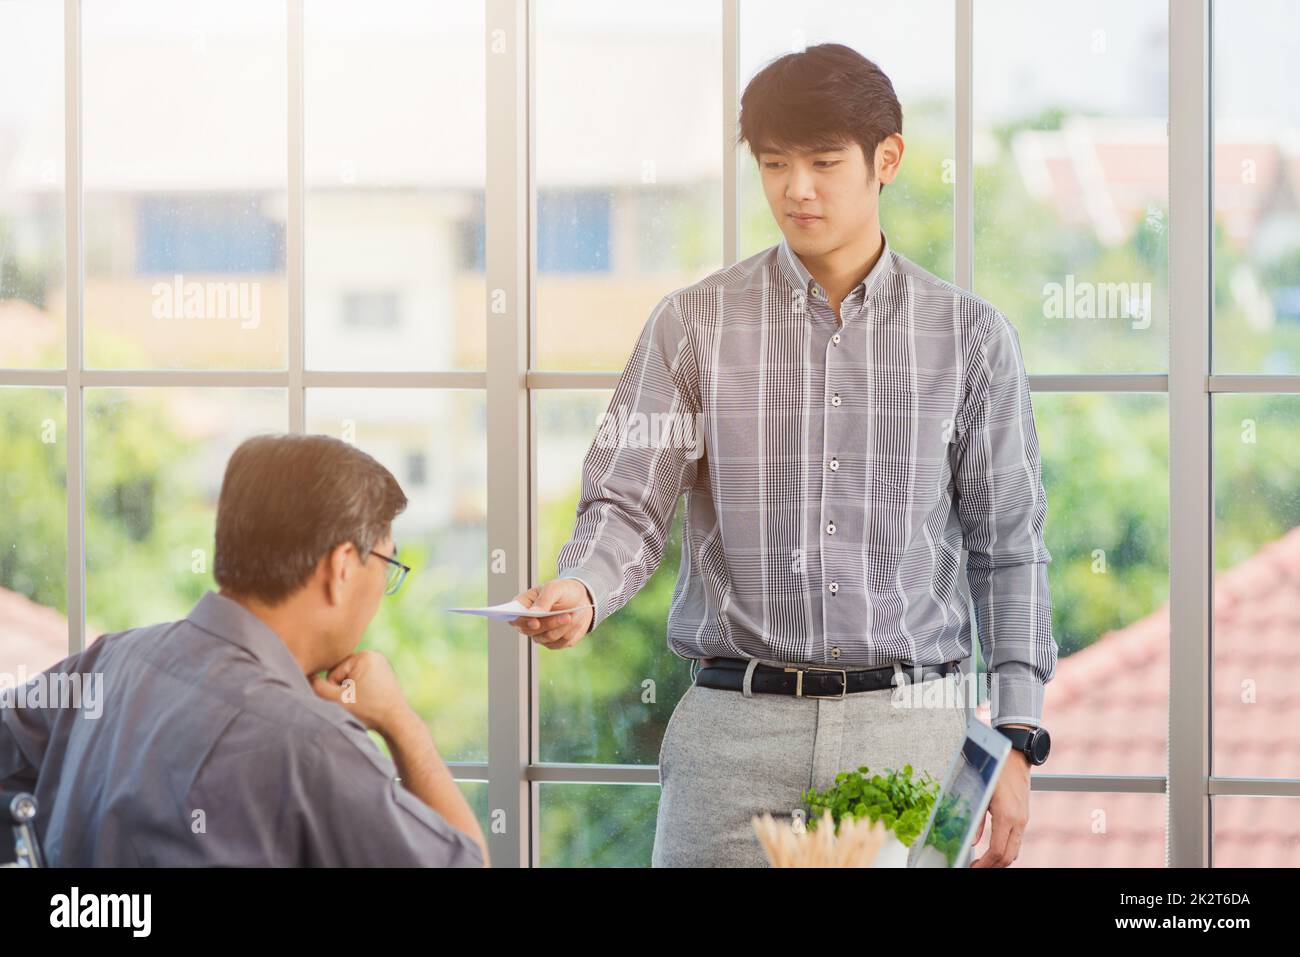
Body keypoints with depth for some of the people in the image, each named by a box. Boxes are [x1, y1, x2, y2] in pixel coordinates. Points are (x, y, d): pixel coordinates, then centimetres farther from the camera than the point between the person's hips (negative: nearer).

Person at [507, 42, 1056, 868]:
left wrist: (1018, 740, 1)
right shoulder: (693, 325, 5)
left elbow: (1009, 552, 8)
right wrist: (581, 590, -23)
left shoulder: (969, 336, 7)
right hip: (734, 728, 0)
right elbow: (630, 503, 0)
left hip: (909, 730, 0)